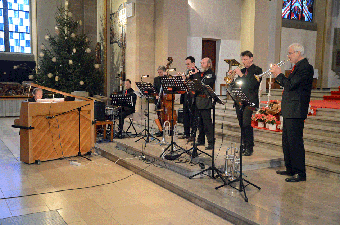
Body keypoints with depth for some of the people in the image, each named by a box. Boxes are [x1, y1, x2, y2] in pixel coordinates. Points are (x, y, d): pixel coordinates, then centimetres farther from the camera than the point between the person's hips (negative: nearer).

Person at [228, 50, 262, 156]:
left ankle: (249, 148, -3)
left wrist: (241, 75, -16)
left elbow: (252, 84, -17)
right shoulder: (242, 70, 19)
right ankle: (245, 146, 19)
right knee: (242, 125, 9)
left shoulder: (257, 70, -2)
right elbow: (235, 85, 17)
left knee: (246, 124, -11)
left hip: (249, 101, -7)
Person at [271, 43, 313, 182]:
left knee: (295, 142, -6)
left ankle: (300, 173, 2)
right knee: (287, 141, 17)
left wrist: (279, 74, -11)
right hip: (289, 111, 11)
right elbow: (289, 84, 19)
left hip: (296, 112, -11)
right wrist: (277, 76, 10)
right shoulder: (298, 67, 17)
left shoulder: (305, 67, -14)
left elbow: (290, 85, -23)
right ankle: (290, 169, 28)